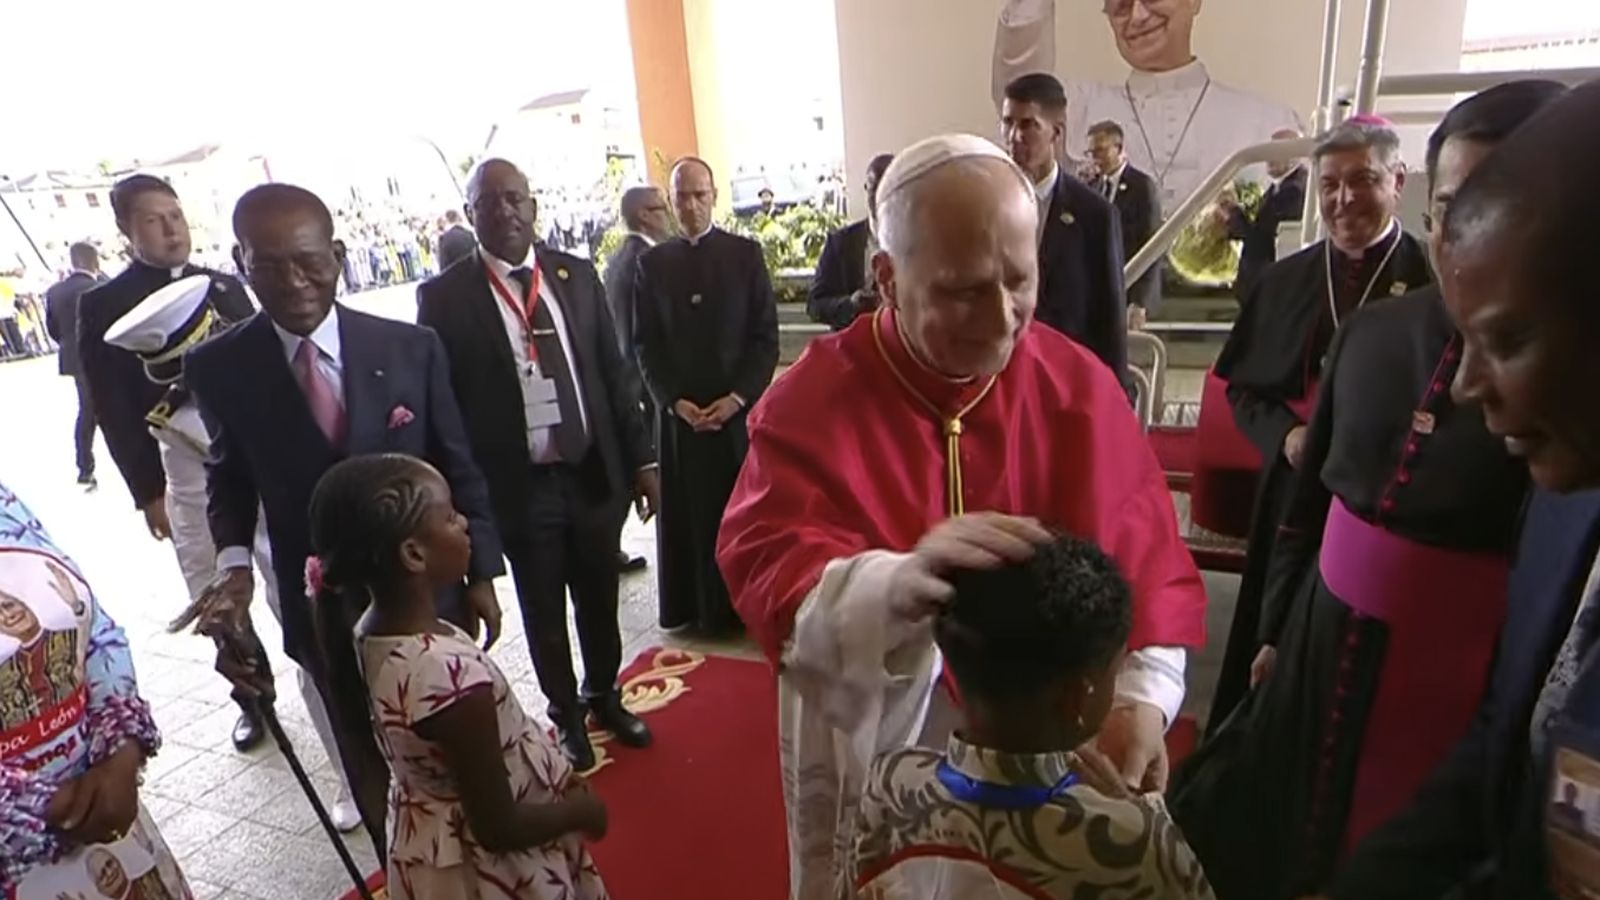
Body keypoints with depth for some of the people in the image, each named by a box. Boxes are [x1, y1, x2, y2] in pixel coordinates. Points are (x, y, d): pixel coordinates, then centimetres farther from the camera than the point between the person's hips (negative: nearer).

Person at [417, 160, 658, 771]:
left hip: (595, 473, 3)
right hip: (519, 486, -2)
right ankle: (566, 716, 36)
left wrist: (641, 458, 2)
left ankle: (604, 696, 42)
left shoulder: (576, 275, 3)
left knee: (599, 600, 18)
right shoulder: (444, 297, -7)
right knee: (543, 614, 14)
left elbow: (614, 372, 5)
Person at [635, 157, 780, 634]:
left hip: (741, 408, -1)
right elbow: (645, 344, 5)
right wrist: (674, 401, -7)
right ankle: (698, 612, 14)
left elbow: (766, 336, 0)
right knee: (690, 518, 3)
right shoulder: (653, 263, 8)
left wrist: (738, 397, -10)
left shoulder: (745, 254, 5)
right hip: (679, 414, 1)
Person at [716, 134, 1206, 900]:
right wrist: (897, 583, -46)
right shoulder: (813, 397, -16)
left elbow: (1143, 557, -8)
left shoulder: (1078, 386, -9)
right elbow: (762, 567, -26)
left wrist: (1142, 694, -25)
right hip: (868, 751, -1)